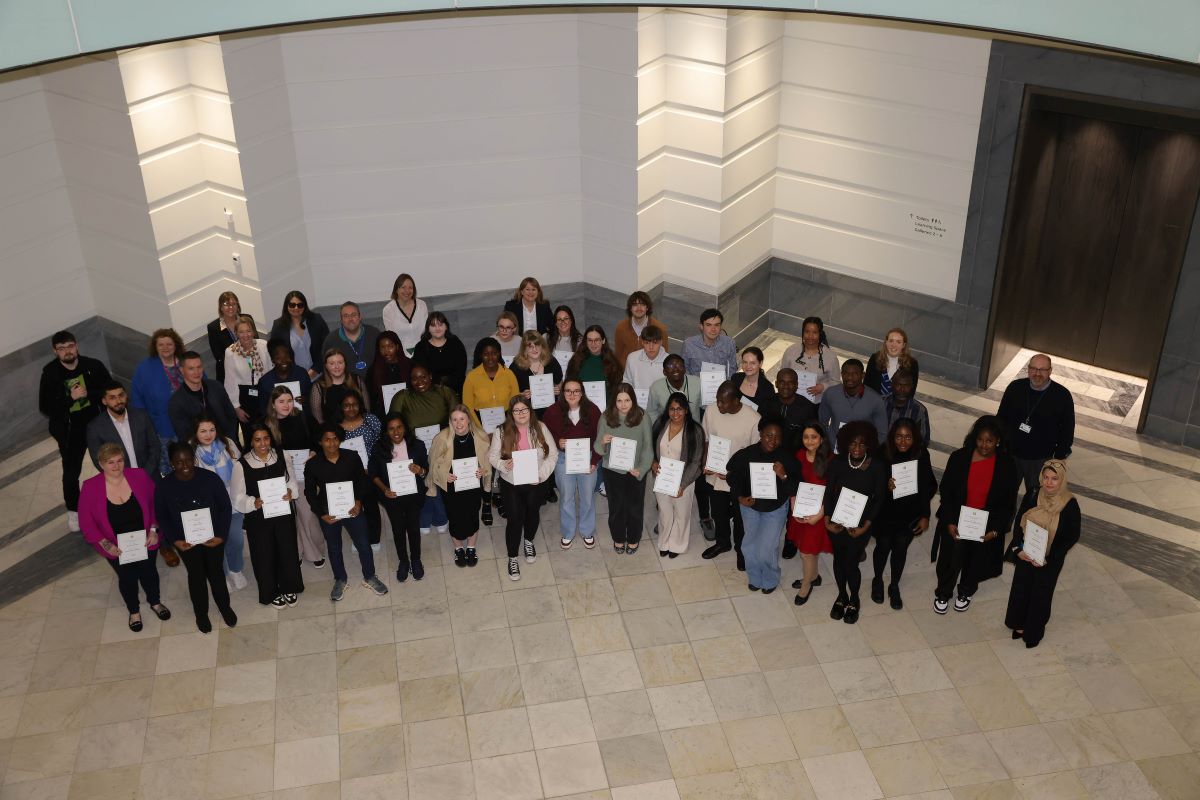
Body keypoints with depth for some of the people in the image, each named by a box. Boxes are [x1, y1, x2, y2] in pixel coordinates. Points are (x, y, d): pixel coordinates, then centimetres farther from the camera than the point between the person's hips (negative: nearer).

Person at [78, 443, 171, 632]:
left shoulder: (139, 476, -19)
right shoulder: (90, 487, -22)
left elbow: (155, 503, -7)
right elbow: (86, 522, -13)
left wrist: (154, 529, -14)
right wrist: (105, 544, -19)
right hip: (117, 548, -1)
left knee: (149, 572, 24)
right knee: (127, 578, 22)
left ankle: (155, 602, 54)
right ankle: (134, 611, 50)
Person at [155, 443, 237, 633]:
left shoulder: (210, 479, -15)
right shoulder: (164, 487, -13)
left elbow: (225, 507, -6)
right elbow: (161, 517, -2)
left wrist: (220, 535, -13)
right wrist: (175, 540, -11)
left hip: (213, 537, 0)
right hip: (186, 540, 0)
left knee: (216, 571, 14)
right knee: (196, 575, 15)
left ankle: (224, 606, 39)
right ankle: (201, 613, 37)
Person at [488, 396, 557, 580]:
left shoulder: (540, 429, -9)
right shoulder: (501, 432, -12)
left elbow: (552, 454, -6)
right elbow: (492, 456, -6)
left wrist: (541, 474, -18)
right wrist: (504, 465, -28)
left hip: (535, 483, 2)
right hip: (511, 484, -2)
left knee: (532, 514, 22)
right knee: (515, 519, 0)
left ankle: (528, 541, 52)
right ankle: (512, 558, 19)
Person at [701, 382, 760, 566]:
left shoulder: (754, 419, -25)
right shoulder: (711, 410, -14)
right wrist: (704, 463, -12)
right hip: (715, 475, 3)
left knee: (740, 517, 19)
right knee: (719, 513, 24)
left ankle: (741, 548, 45)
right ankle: (722, 542, 51)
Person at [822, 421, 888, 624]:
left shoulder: (877, 467, -12)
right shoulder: (837, 463, -9)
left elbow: (879, 499, -6)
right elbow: (828, 492, -1)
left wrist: (865, 527, -10)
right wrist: (827, 521, -7)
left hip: (860, 525, -2)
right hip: (836, 522, 2)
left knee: (850, 563, 1)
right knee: (838, 560, 14)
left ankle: (854, 601, 29)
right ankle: (841, 596, 41)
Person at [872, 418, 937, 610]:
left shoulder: (921, 455, -16)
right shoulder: (883, 454, -22)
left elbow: (928, 487, -3)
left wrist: (925, 515, -1)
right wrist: (885, 486, -31)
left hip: (909, 515, 1)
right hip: (885, 513, -1)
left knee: (900, 549, 14)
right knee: (883, 546, 14)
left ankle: (894, 586, 38)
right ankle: (877, 580, 42)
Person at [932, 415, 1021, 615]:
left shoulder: (1007, 466, -10)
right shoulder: (959, 458, -10)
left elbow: (1008, 503, -3)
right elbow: (946, 492, -4)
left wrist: (996, 530, -12)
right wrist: (949, 522, -11)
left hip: (987, 527, 0)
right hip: (956, 522, 0)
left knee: (976, 560, 10)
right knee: (951, 556, -3)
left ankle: (965, 592, 42)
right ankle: (943, 593, 26)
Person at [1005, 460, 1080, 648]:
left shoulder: (1070, 505, -19)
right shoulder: (1032, 497, -12)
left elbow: (1072, 537, -12)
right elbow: (1018, 524, -3)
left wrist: (1048, 559, -17)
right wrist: (1018, 549, -16)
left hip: (1050, 560, -2)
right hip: (1025, 555, 2)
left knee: (1040, 594, 15)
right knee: (1021, 589, 17)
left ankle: (1034, 631, 37)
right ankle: (1019, 624, 41)